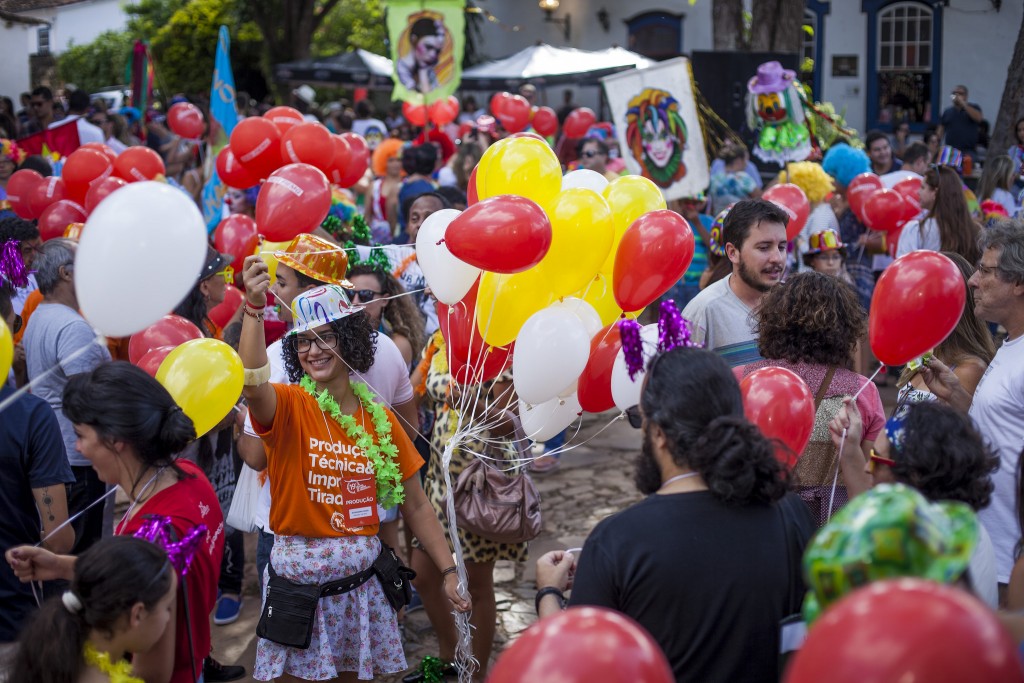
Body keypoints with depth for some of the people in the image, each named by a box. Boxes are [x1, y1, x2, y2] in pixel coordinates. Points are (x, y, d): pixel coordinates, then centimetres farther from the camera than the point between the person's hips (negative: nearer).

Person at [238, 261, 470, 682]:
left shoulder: (379, 419, 3)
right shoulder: (289, 407, -8)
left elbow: (415, 506, 8)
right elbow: (253, 386, -34)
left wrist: (448, 571, 2)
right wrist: (253, 308, -46)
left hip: (362, 578, 3)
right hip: (298, 579, -3)